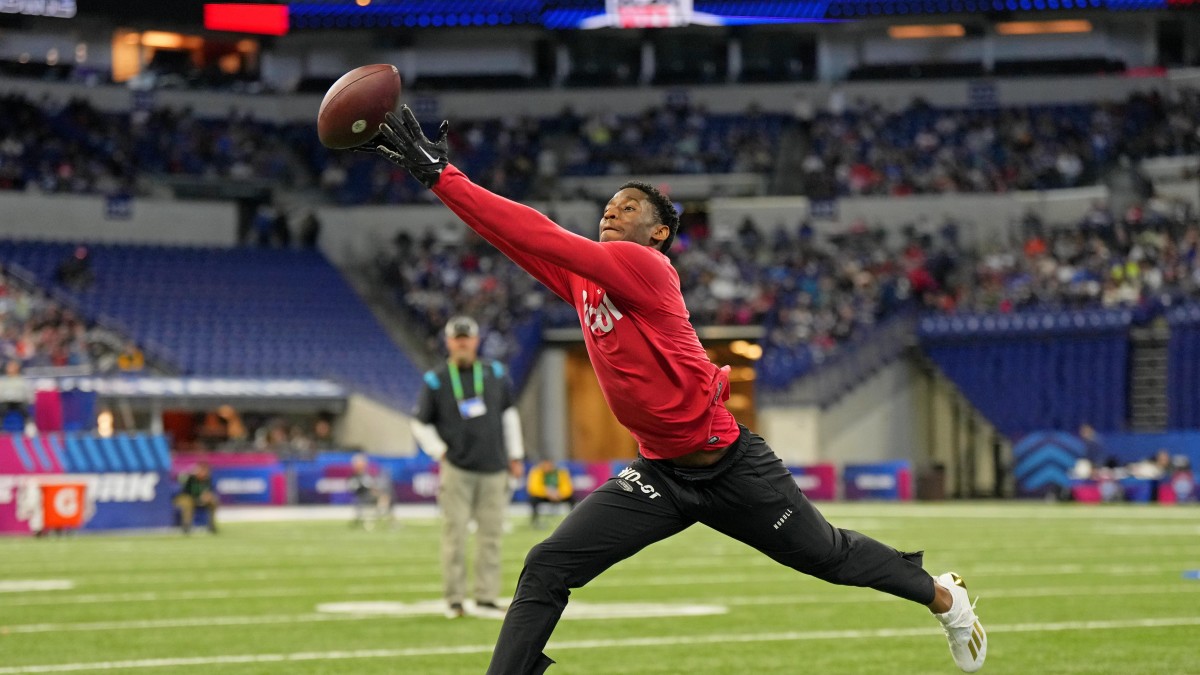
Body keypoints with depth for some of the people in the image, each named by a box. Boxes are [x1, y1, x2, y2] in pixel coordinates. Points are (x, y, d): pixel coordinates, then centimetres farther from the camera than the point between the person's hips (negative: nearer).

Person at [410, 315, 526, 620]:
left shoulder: (495, 374, 9)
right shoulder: (436, 381, 1)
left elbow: (508, 413, 17)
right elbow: (420, 423, 8)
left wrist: (515, 455, 14)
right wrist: (441, 452, -2)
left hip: (493, 469, 3)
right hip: (456, 469, -3)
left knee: (490, 536, 1)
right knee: (454, 534, -6)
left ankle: (486, 599, 5)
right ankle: (454, 601, -1)